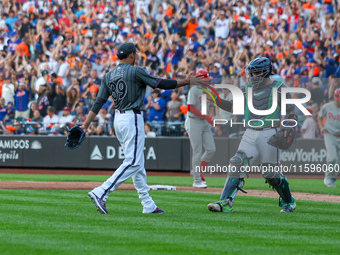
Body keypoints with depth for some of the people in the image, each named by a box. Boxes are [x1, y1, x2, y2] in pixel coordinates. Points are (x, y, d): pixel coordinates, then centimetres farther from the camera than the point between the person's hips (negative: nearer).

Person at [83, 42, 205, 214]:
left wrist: (85, 125, 3)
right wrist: (186, 81, 0)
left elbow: (99, 102, 4)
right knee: (133, 162, -10)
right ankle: (101, 193, -23)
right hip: (132, 118, -8)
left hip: (118, 119, 8)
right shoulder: (135, 71, -11)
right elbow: (161, 84, -10)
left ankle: (148, 205, 14)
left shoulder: (109, 76, 8)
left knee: (137, 163, 13)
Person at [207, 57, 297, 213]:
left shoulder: (278, 89, -3)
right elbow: (233, 107, 15)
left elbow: (292, 113, -4)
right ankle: (225, 203, -16)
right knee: (237, 164, -10)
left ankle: (288, 202, 23)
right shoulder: (249, 88, 14)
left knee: (271, 173, 0)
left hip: (269, 134, -5)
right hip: (250, 134, 5)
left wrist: (288, 131, -19)